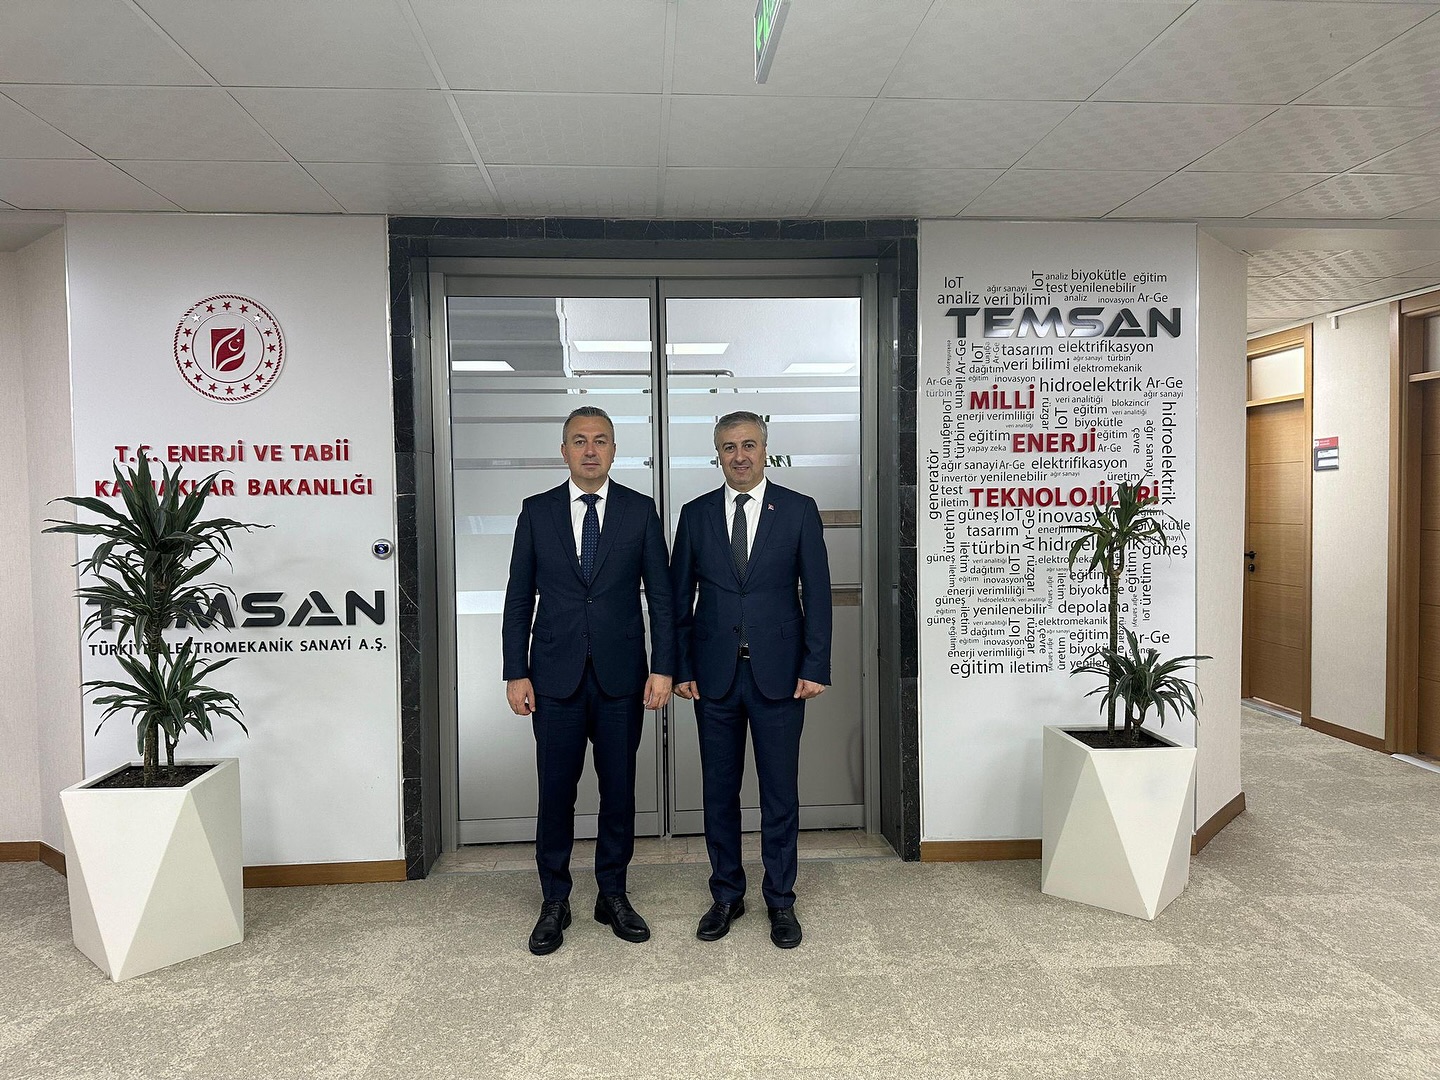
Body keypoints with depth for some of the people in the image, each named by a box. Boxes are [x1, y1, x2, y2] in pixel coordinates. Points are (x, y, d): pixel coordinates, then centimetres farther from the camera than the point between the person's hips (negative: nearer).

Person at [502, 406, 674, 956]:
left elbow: (660, 594, 2)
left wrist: (662, 668, -5)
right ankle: (554, 902, 23)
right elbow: (518, 598, 4)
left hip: (621, 675, 0)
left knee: (619, 789, 9)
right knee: (556, 791, 6)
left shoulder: (640, 510, 2)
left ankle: (613, 895, 26)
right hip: (556, 677, 0)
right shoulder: (537, 511, 3)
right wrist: (515, 674, -1)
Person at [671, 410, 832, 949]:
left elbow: (817, 593, -1)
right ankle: (726, 895, 27)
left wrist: (815, 667, -7)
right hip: (714, 675, 2)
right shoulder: (696, 514, 5)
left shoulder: (799, 510, 0)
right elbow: (679, 597, 7)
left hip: (778, 674, -1)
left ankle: (780, 900, 23)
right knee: (719, 789, 11)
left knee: (780, 792, 7)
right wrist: (681, 669, 1)